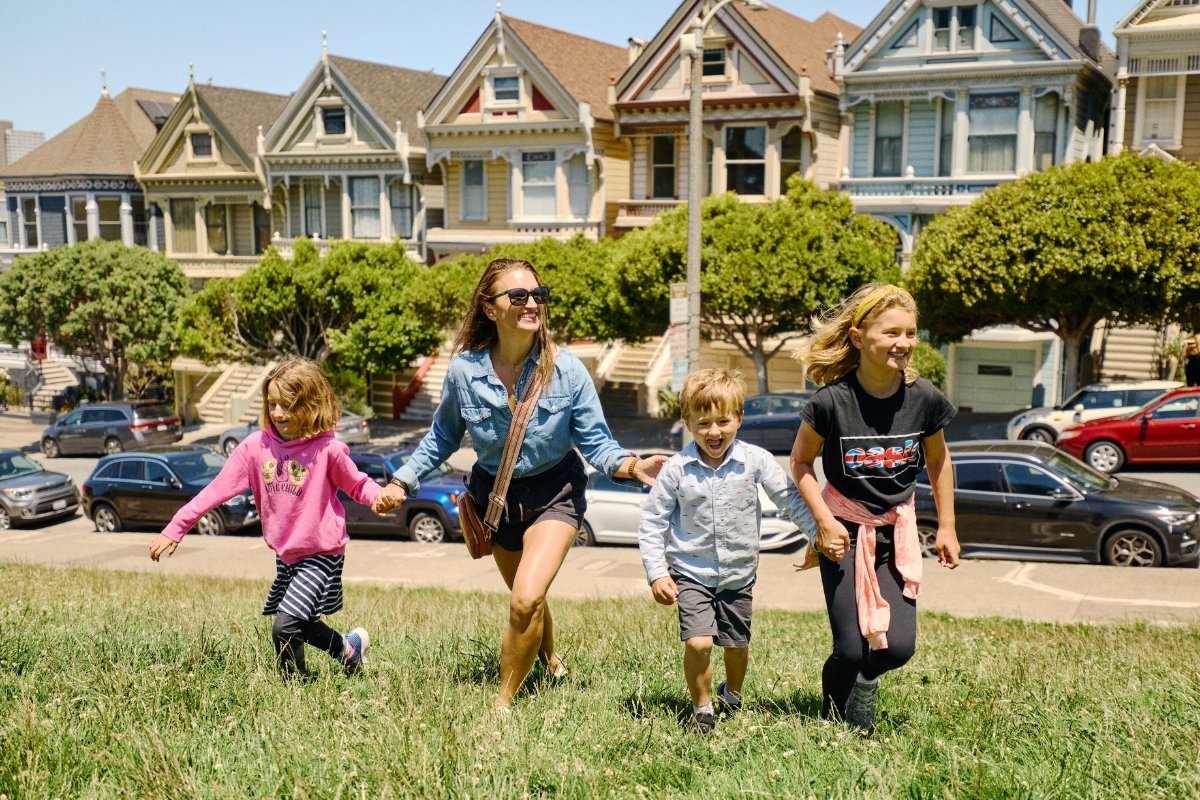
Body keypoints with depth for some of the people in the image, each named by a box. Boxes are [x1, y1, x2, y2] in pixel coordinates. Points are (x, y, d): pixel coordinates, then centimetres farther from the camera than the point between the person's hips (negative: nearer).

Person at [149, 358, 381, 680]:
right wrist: (175, 530, -8)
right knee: (298, 623, 17)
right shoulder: (257, 445, -6)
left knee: (284, 627, -16)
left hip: (321, 554, -6)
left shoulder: (327, 449, -15)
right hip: (285, 554, 6)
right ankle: (348, 648, 41)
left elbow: (358, 485, -2)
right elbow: (217, 489, -6)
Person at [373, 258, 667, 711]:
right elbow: (443, 437, 2)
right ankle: (549, 658, 56)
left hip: (554, 494, -2)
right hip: (494, 494, 3)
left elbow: (595, 442, -13)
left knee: (527, 600, -20)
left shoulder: (567, 371, -20)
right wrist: (402, 483, -2)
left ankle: (503, 702, 3)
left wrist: (631, 466, -31)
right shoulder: (464, 370, -16)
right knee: (526, 601, 21)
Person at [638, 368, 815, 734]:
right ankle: (702, 707, 10)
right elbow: (652, 522, -5)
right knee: (698, 642, -15)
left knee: (737, 645, 14)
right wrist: (656, 573, -9)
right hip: (691, 572, -2)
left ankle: (732, 695, 45)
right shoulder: (677, 469, -13)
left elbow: (790, 498, 0)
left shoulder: (755, 460, -11)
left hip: (739, 573, 2)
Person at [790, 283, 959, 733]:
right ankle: (831, 719, 27)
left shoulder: (924, 398, -10)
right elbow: (801, 463, -4)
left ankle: (866, 680, 29)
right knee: (850, 649, -6)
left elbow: (938, 459, 8)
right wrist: (824, 522, -12)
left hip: (897, 531, 3)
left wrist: (946, 527, 10)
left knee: (898, 646, -8)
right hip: (844, 530, -3)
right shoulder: (833, 401, -18)